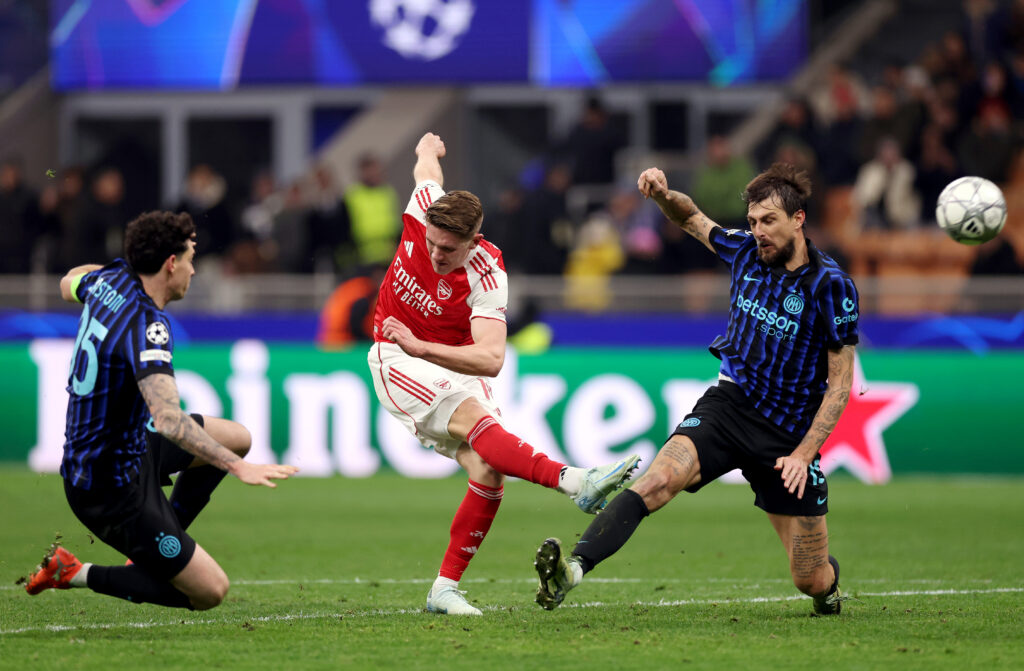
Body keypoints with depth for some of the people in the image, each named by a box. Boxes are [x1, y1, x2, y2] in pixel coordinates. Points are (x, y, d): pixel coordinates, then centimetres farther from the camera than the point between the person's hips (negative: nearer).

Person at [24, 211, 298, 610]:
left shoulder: (110, 279, -3)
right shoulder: (147, 326, -30)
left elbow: (69, 285, 24)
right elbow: (168, 419, -44)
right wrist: (238, 467, -45)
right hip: (113, 486, -10)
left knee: (237, 438, 19)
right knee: (209, 592, -7)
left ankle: (155, 548, 23)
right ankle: (74, 574, 0)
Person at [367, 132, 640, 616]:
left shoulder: (486, 276, -25)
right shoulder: (423, 211, -18)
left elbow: (491, 359, -36)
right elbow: (426, 160, 6)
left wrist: (420, 347, -45)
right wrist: (429, 145, 30)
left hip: (456, 367, 1)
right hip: (398, 362, -1)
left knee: (487, 472, -16)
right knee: (476, 418, -29)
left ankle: (445, 589, -6)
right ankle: (575, 483, -49)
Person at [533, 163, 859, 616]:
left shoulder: (832, 286, -13)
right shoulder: (746, 251, 0)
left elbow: (840, 384, -9)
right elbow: (693, 219, 19)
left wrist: (804, 454, -16)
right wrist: (665, 196, -4)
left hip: (789, 437, -2)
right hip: (728, 405, 2)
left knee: (811, 580, 3)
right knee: (658, 481, -28)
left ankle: (829, 581, 42)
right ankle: (572, 570, -45)